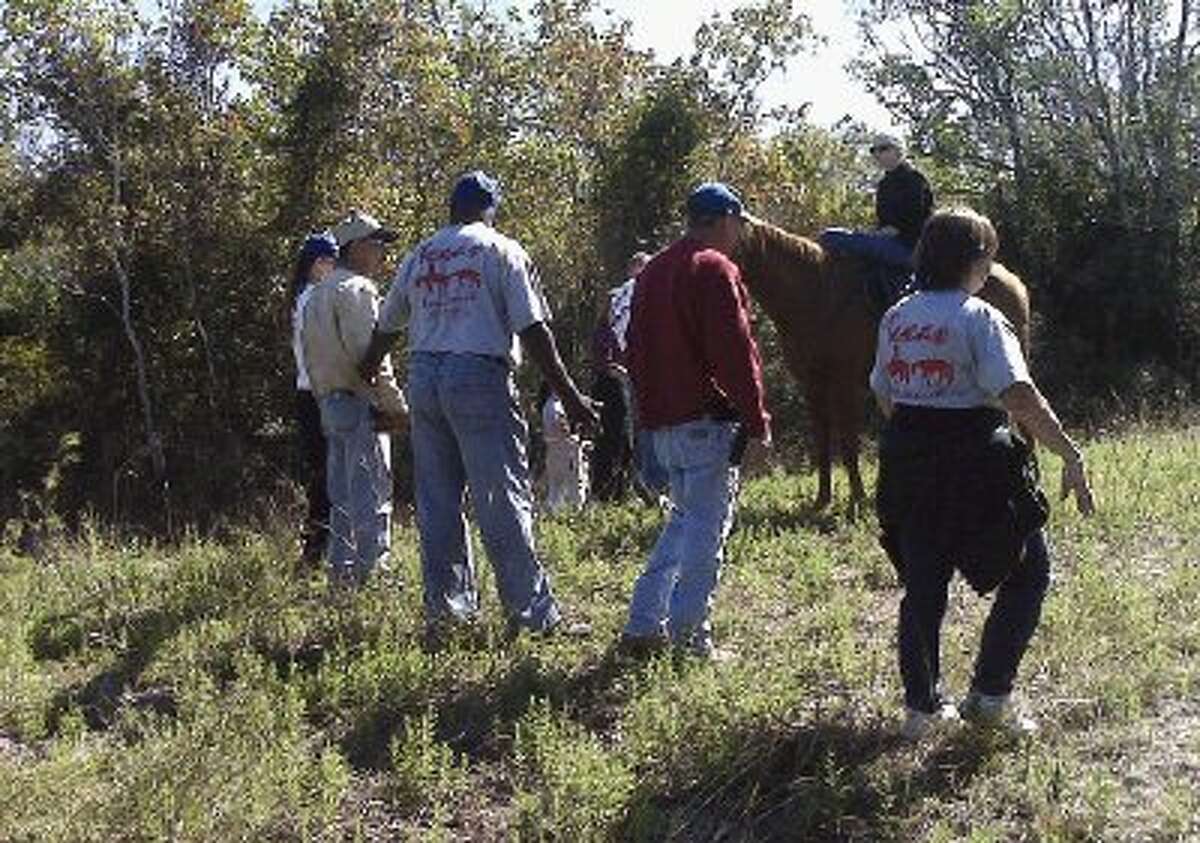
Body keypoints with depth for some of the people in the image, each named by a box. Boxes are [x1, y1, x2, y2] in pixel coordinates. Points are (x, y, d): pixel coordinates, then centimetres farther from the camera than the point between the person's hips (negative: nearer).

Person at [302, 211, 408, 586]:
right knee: (371, 498, -8)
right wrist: (396, 404, -14)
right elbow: (367, 354, -19)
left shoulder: (317, 295, 21)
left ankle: (341, 571, 16)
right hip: (361, 404, -10)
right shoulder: (357, 289, -11)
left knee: (341, 498, 12)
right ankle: (372, 568, -9)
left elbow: (311, 359, 21)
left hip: (331, 403, 10)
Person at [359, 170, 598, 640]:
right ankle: (533, 613, -4)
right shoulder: (501, 251, 1)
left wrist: (363, 375, 41)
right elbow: (533, 330, -7)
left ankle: (445, 607, 16)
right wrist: (569, 396, -7)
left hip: (422, 377, 6)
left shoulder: (419, 256, 17)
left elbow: (386, 328, 24)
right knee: (503, 500, -5)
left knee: (436, 501, 11)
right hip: (478, 376, -5)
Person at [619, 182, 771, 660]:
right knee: (708, 524, -2)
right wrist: (757, 422, -14)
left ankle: (643, 626, 15)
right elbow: (736, 352, -16)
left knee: (684, 518, 17)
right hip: (707, 419, -8)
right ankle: (689, 634, 0)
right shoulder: (715, 269, -10)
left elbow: (637, 351, 21)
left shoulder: (652, 272, 17)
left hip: (662, 422, 9)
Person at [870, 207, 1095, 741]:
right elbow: (1020, 397, -21)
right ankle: (990, 695, 8)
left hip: (906, 461, 6)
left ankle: (921, 706, 20)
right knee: (1028, 572, 11)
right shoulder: (979, 319, -12)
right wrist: (1071, 456, -18)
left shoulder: (896, 318, 7)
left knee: (922, 584, 14)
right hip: (973, 461, -6)